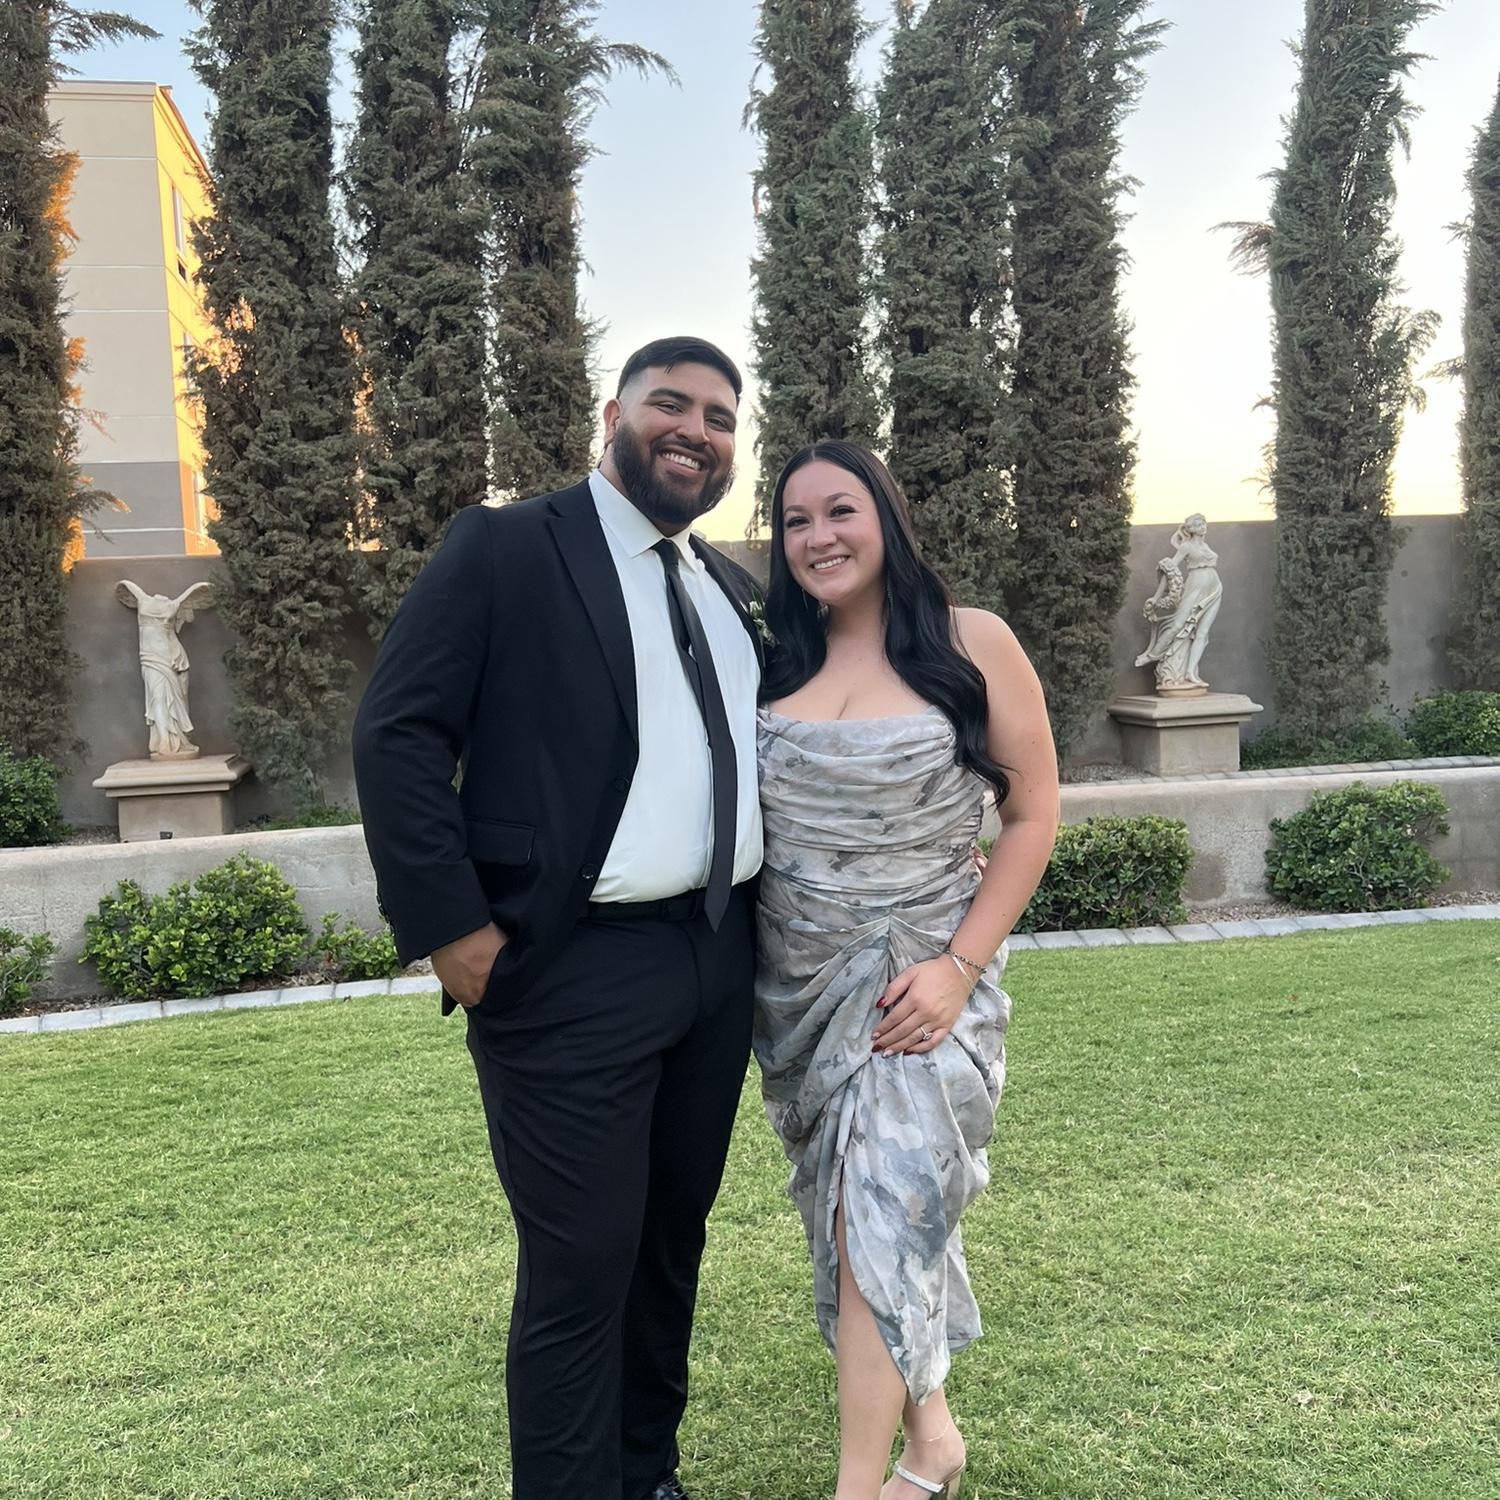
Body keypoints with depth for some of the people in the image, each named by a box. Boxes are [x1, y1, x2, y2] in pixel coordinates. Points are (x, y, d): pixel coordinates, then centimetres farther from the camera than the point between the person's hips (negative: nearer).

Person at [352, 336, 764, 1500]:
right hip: (576, 970, -7)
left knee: (673, 1243, 19)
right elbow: (398, 733, -10)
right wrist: (452, 928, -15)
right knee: (580, 1271, 2)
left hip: (722, 960, 7)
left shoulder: (730, 585, 14)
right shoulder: (508, 547, -6)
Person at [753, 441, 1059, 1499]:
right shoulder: (774, 665, 4)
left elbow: (1033, 814, -5)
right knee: (853, 1213, 13)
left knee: (881, 1217, -9)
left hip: (921, 985, -4)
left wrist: (959, 965, -13)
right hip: (799, 983, 4)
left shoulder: (972, 645, -6)